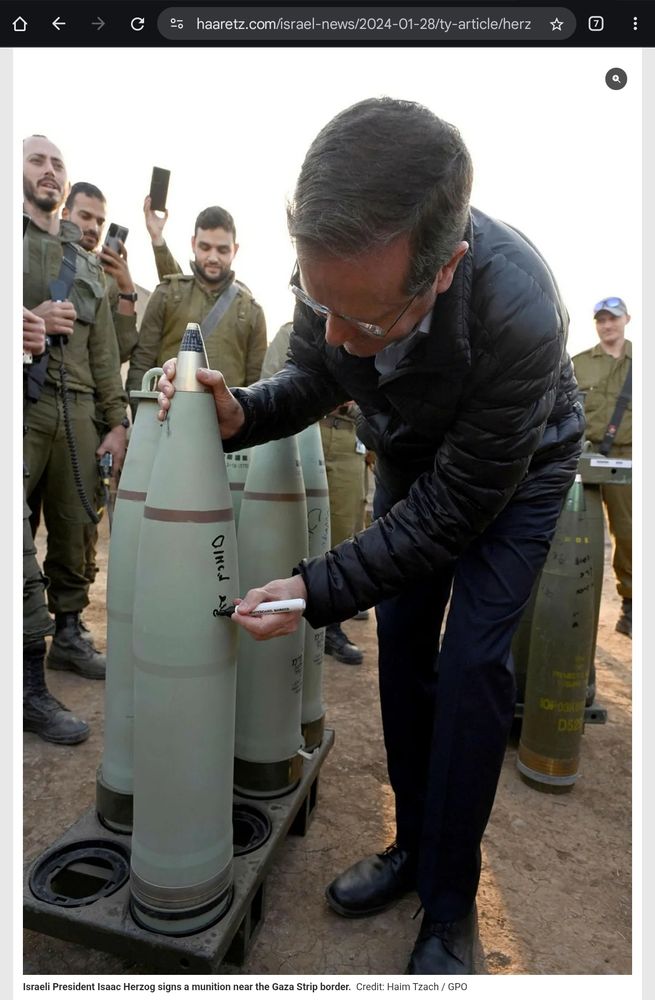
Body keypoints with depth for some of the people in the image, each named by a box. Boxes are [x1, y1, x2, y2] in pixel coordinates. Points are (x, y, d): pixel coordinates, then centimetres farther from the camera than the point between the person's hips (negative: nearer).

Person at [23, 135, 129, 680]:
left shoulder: (88, 261, 23)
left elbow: (105, 349, 17)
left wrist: (118, 421, 10)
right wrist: (31, 319, -11)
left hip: (77, 410, 4)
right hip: (22, 404, -4)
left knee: (73, 529, 5)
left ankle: (68, 632, 18)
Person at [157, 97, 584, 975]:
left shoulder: (518, 313, -40)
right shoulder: (338, 260, -24)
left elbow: (458, 506, -30)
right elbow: (312, 381, -6)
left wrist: (316, 592, -30)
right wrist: (241, 414, -27)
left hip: (515, 471, -4)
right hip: (410, 457, 5)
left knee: (469, 666, -10)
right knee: (401, 647, 5)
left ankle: (450, 909, 12)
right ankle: (413, 846, 25)